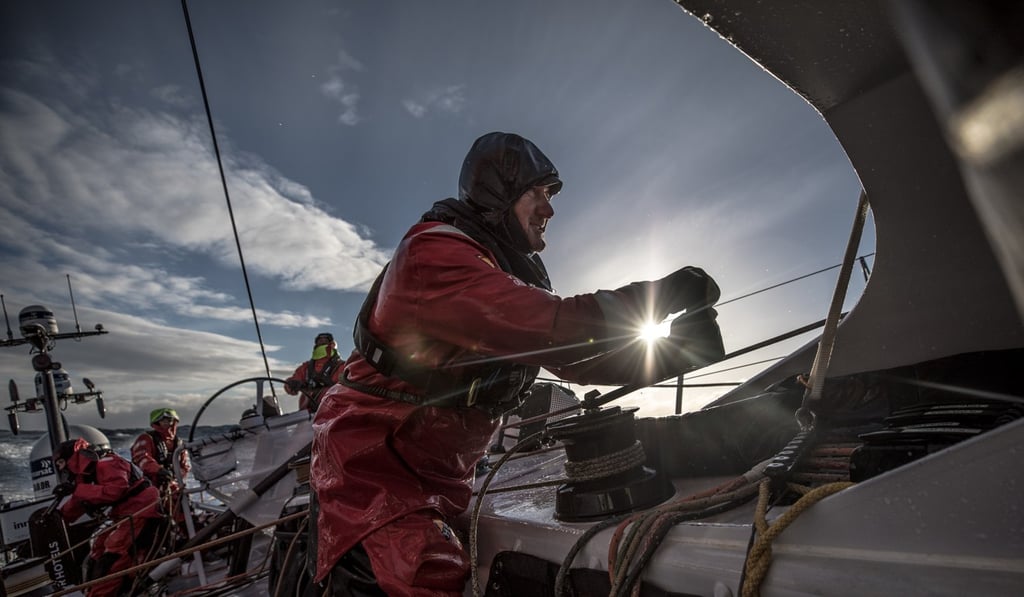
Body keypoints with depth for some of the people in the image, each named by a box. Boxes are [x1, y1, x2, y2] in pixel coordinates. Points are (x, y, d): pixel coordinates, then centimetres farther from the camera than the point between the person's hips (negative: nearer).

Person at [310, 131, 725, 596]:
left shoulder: (515, 274, 11)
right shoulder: (434, 251, -18)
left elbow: (577, 358, 10)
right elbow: (552, 329, -31)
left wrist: (676, 352, -3)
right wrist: (655, 296, -20)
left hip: (442, 476, 9)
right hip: (371, 454, -9)